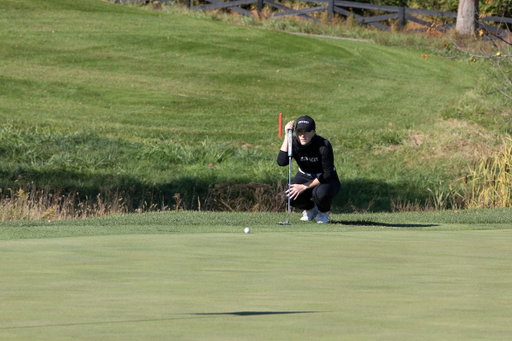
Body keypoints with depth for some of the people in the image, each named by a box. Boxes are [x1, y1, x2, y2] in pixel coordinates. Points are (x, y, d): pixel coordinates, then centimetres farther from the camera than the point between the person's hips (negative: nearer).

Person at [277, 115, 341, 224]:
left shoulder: (324, 145, -28)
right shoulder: (294, 143, -18)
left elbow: (327, 174, -22)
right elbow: (281, 162, -36)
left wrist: (304, 186, -26)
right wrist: (287, 136, -37)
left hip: (326, 180, -3)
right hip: (304, 177, 3)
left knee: (320, 193, -39)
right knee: (291, 196, -28)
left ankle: (323, 212, 0)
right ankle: (310, 208, 9)